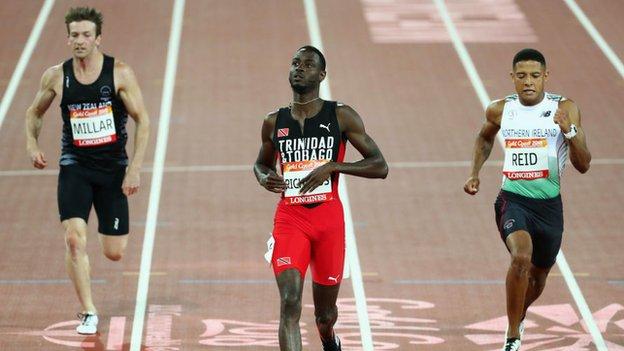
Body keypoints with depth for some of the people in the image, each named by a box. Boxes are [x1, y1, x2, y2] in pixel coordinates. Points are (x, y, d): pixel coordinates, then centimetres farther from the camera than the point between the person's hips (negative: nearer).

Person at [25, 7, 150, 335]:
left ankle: (109, 230, 43)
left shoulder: (120, 73, -8)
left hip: (113, 167, -1)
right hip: (75, 165, 1)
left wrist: (135, 170, -11)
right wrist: (32, 145, -4)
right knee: (74, 239, -18)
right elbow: (34, 112, 15)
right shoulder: (56, 76, -2)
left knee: (114, 253, 3)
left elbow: (142, 120, -5)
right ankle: (88, 313, -5)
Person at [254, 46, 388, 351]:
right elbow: (261, 163, 25)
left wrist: (331, 167, -15)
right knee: (290, 303, -19)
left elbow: (379, 167, -3)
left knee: (325, 311, 14)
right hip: (290, 217, 0)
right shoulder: (274, 122, 6)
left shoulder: (341, 117, -1)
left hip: (328, 217, 0)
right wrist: (264, 177, 0)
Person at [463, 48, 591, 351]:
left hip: (549, 205, 2)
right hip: (513, 200, -1)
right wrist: (475, 173, 10)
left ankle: (519, 317, 52)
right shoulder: (500, 110, -2)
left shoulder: (565, 109, -8)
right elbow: (484, 138, 22)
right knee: (521, 257, -29)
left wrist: (569, 131, -26)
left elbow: (583, 165, -11)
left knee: (538, 275, 18)